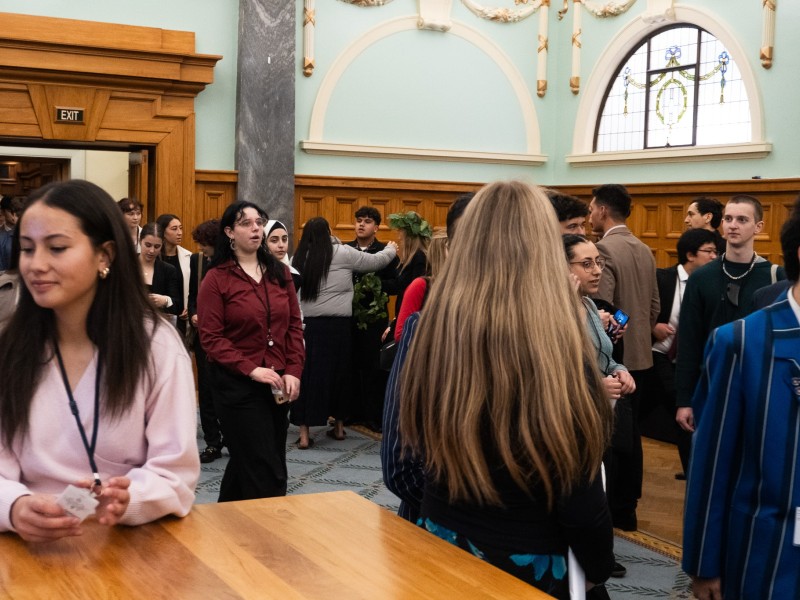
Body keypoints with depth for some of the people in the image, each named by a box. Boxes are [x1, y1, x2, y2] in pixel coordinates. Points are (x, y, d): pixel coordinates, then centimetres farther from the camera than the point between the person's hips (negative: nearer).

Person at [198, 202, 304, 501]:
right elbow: (211, 338, -11)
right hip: (238, 385, -5)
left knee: (246, 462, 16)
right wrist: (251, 369, -19)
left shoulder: (279, 272, 9)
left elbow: (294, 326, 9)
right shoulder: (216, 278, -6)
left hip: (278, 383, 5)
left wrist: (293, 371, -3)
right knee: (267, 473, -5)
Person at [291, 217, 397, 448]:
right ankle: (338, 426, 27)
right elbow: (374, 261, 8)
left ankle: (304, 434, 0)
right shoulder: (342, 253, -2)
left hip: (307, 323, 2)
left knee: (308, 373, 2)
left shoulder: (299, 258, 7)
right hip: (337, 324, -2)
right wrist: (391, 249, 25)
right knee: (338, 372, 13)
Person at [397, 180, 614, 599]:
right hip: (524, 564, -4)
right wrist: (599, 566, 2)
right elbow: (580, 497, -16)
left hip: (438, 544, 4)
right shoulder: (559, 347, -23)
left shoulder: (433, 329, -11)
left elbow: (417, 446, 4)